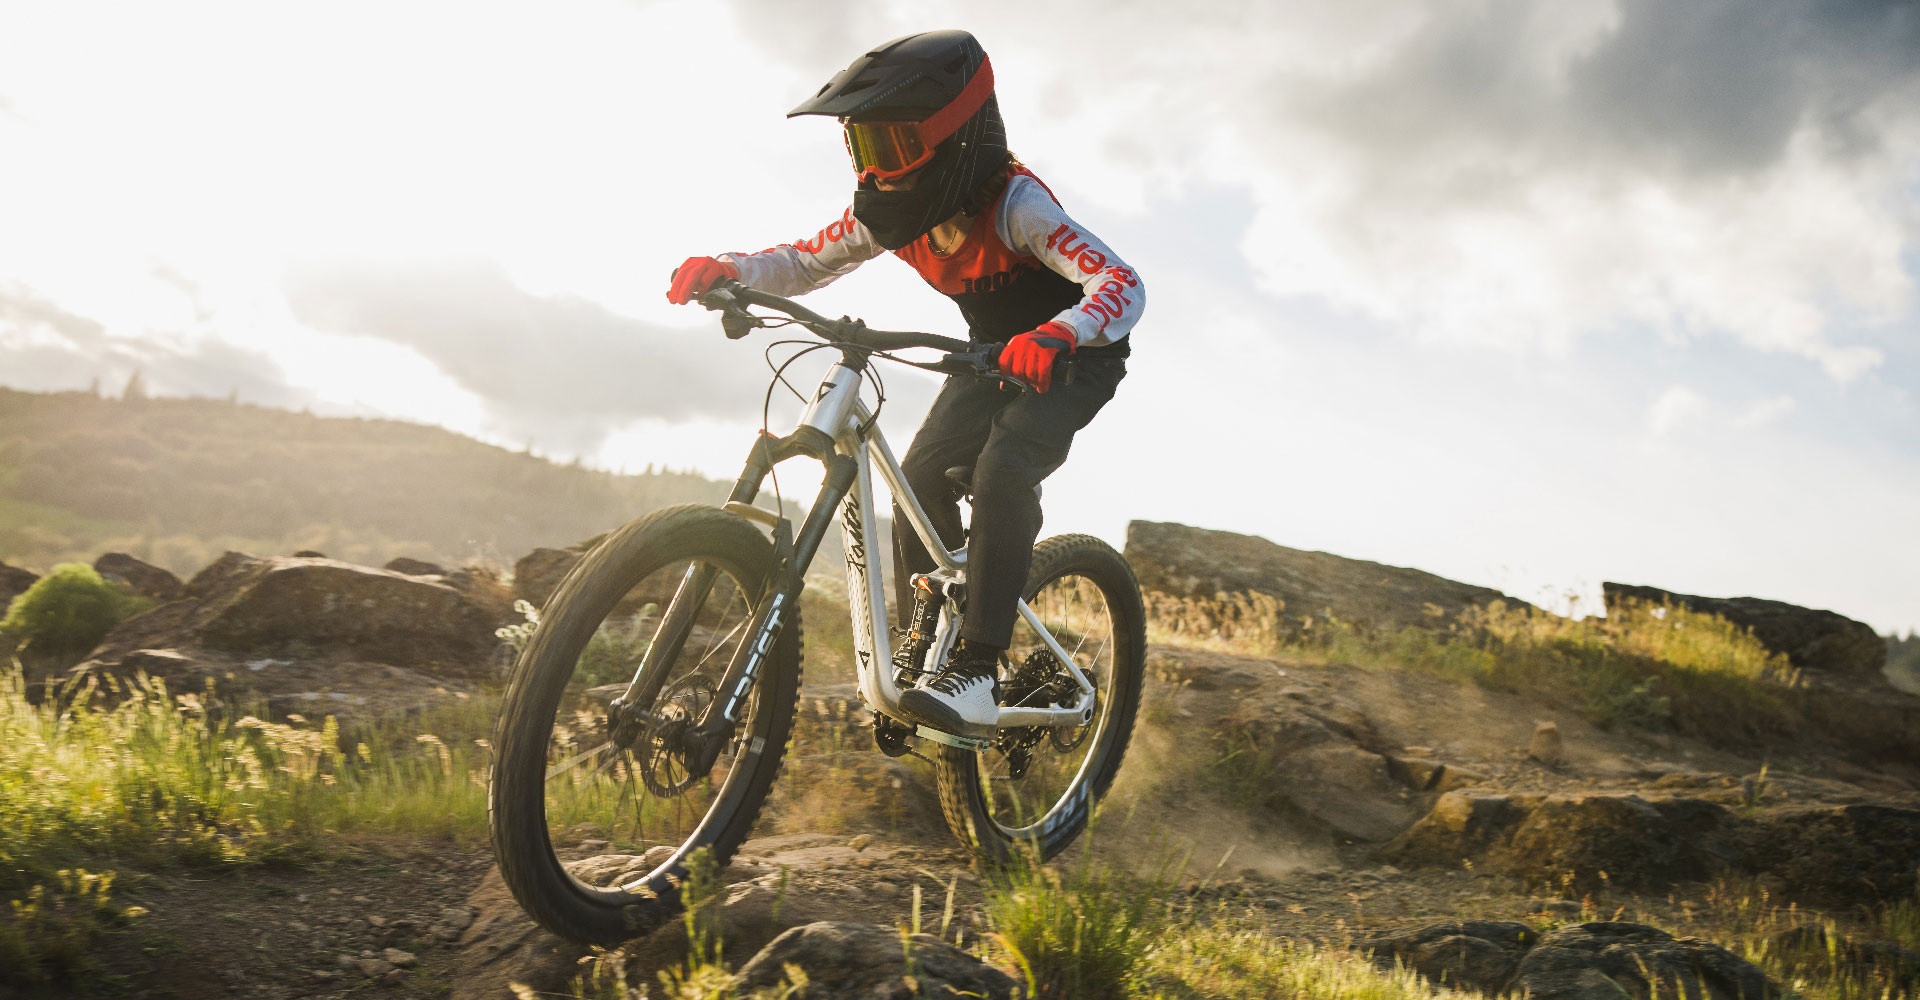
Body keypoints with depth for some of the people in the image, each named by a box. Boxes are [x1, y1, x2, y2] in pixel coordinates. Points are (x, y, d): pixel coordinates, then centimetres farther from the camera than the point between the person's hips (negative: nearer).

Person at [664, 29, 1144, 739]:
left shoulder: (1015, 205, -32)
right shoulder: (896, 214, -13)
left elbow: (1124, 286, -41)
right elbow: (809, 261, -5)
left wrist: (1056, 334, -62)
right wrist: (728, 271, -25)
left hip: (1074, 356, -6)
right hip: (994, 354, 6)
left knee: (1003, 467, -30)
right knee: (922, 476, -12)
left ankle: (977, 676, -29)